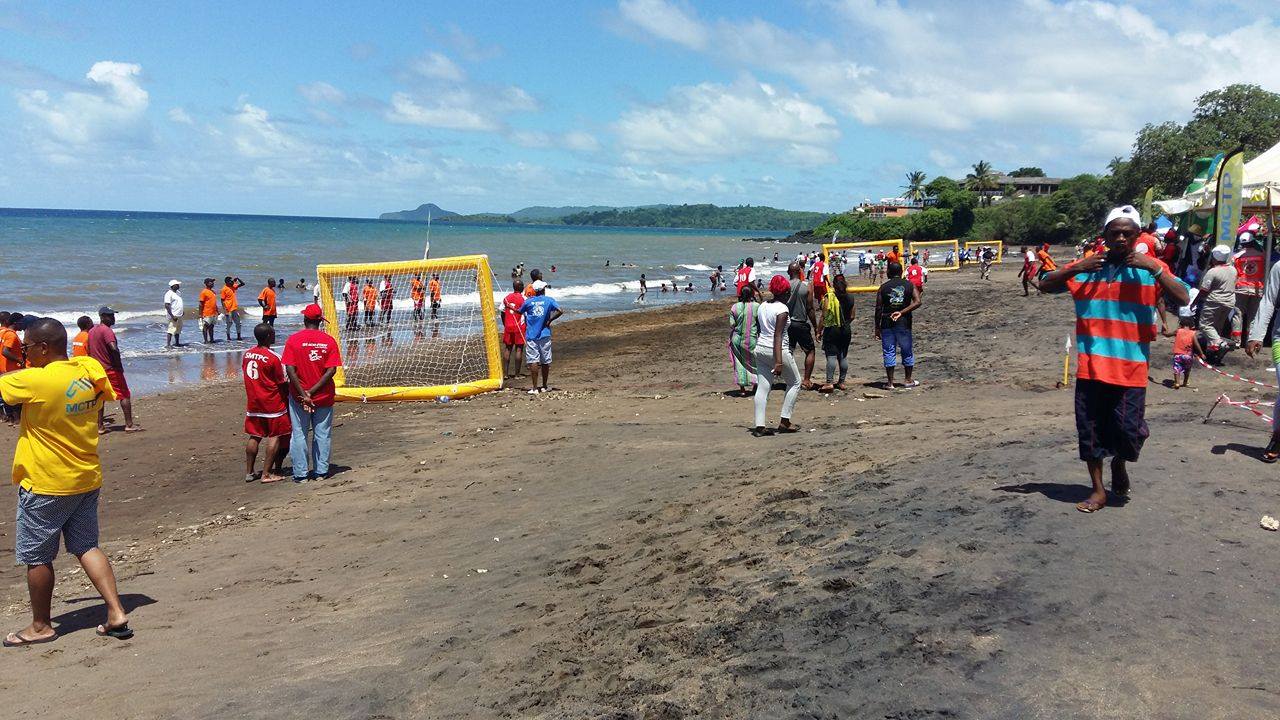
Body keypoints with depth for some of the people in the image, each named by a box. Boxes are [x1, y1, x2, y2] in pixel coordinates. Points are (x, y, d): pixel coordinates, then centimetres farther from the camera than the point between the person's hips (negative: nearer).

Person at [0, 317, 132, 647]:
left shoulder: (34, 381, -22)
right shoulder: (91, 369, -3)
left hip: (46, 485, -6)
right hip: (87, 480, 7)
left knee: (36, 557, 10)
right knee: (87, 547, 15)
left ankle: (41, 626, 23)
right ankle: (116, 614, 9)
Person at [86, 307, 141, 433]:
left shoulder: (91, 331, 12)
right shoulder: (107, 330, -16)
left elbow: (89, 351, 17)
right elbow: (114, 349, -28)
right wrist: (119, 365, -18)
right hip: (111, 369, -8)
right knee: (125, 395, -1)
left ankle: (100, 427, 12)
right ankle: (129, 424, -2)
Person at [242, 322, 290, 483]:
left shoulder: (246, 354, 4)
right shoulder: (273, 358, -15)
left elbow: (246, 375, 12)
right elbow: (283, 383, -11)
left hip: (253, 403, 6)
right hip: (273, 404, -6)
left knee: (254, 437, 13)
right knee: (275, 437, 2)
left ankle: (249, 472, 17)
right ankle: (267, 473, 0)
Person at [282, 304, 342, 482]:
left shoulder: (293, 339, -7)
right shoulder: (329, 340, -4)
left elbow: (290, 369, -14)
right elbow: (331, 370, -11)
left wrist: (303, 394, -13)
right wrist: (313, 391, -11)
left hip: (299, 396, -1)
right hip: (324, 396, 1)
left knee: (299, 435, 8)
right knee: (322, 434, 12)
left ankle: (301, 474, 12)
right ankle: (321, 471, 16)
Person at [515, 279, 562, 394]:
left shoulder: (528, 301, 4)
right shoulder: (549, 300, 1)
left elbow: (519, 311, 19)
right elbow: (559, 311, -13)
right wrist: (549, 320, -2)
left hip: (531, 336, 0)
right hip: (544, 335, 0)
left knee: (533, 361, -4)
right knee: (545, 361, 11)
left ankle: (534, 388, -9)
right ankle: (544, 386, 20)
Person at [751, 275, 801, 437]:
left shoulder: (762, 306, 9)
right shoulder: (782, 309, -13)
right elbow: (778, 336, -19)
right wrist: (778, 362, -22)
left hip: (760, 349, 7)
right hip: (777, 350, -7)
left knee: (762, 387, 5)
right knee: (795, 382, 12)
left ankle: (759, 426, -2)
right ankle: (784, 422, 9)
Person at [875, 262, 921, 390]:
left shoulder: (883, 287, -1)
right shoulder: (909, 285, 3)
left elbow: (878, 308, -4)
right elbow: (917, 302, -11)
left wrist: (877, 327, 1)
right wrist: (902, 312, -11)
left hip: (887, 323, -1)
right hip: (904, 323, 1)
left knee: (889, 352, 4)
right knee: (907, 351, 14)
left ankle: (890, 382, 5)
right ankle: (908, 380, 21)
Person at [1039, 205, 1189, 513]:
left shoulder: (1151, 268, 1)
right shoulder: (1087, 266, 4)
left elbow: (1182, 299, -9)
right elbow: (1044, 285, 4)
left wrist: (1154, 268, -17)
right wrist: (1076, 268, -10)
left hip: (1131, 367, -1)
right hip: (1091, 365, 2)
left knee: (1128, 428, -2)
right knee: (1090, 428, 6)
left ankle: (1119, 463, 32)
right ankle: (1098, 490, 21)